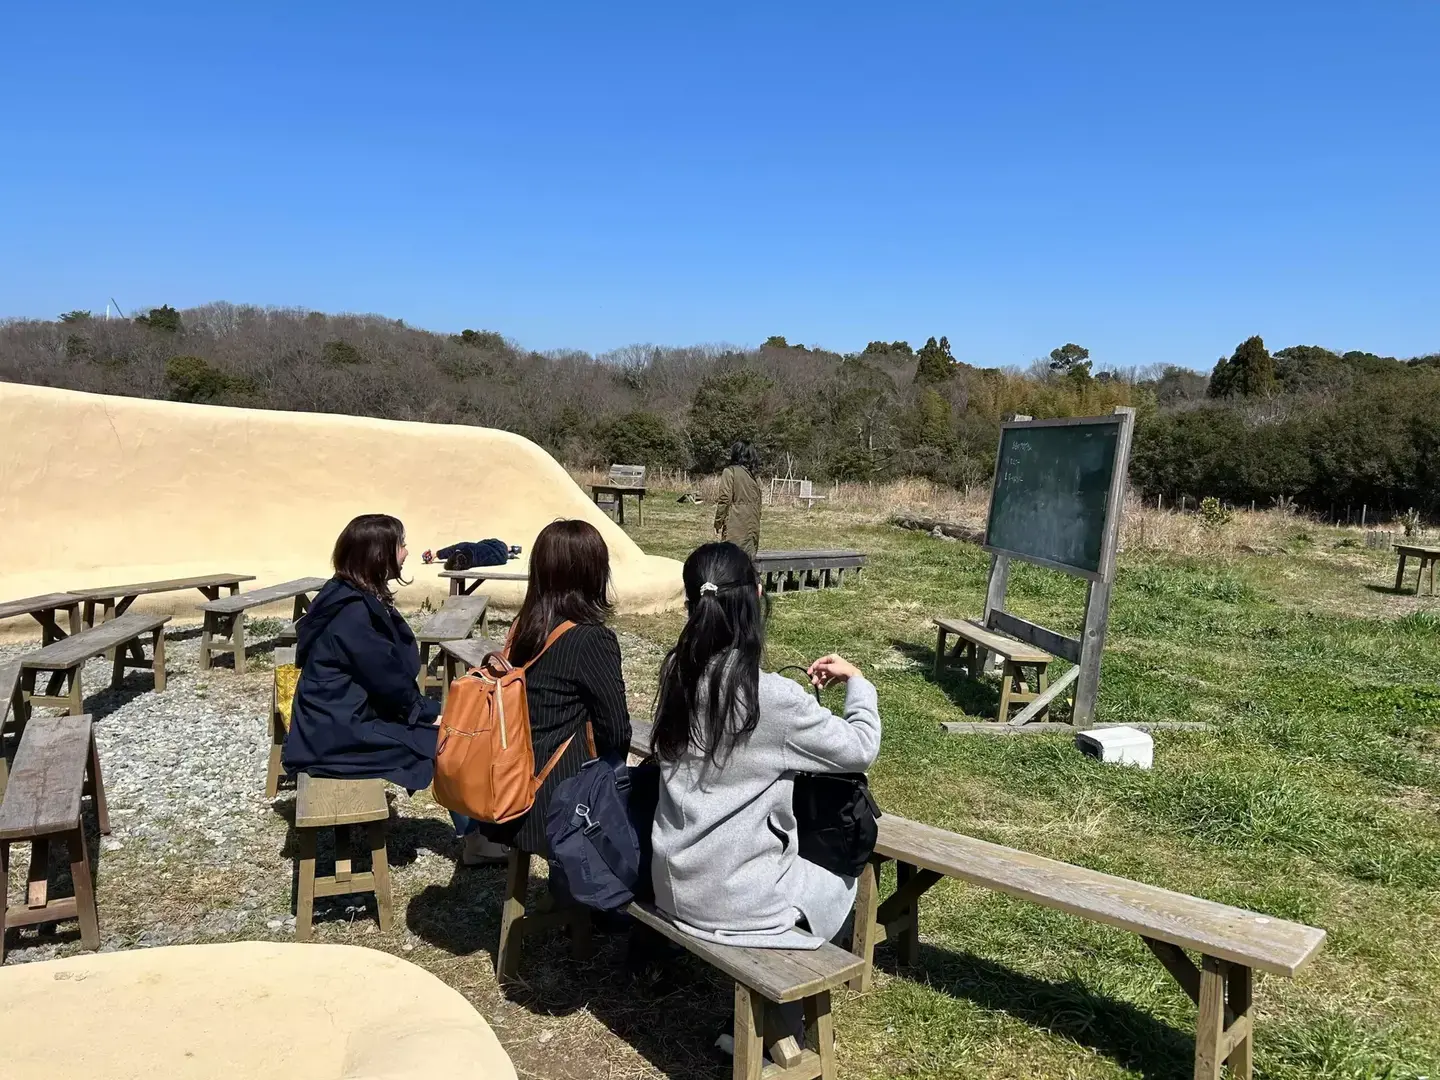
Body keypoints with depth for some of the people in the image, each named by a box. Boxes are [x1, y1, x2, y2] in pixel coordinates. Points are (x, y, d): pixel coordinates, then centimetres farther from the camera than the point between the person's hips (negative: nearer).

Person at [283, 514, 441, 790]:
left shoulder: (361, 600, 10)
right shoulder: (352, 612, -20)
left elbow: (390, 671, 10)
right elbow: (387, 679, -17)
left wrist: (426, 708, 1)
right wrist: (428, 712, -5)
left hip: (347, 719, 10)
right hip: (338, 735, -10)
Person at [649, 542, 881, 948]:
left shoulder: (677, 673, -7)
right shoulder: (774, 698, -25)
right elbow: (860, 749, -10)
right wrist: (856, 679, 4)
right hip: (736, 899, -6)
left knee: (809, 861, 31)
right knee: (844, 884, 23)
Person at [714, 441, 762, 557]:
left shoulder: (730, 472, -4)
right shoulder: (754, 477, 13)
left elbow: (725, 500, -9)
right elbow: (758, 503, 15)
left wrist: (718, 524, -3)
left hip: (735, 527, -6)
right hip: (752, 527, 6)